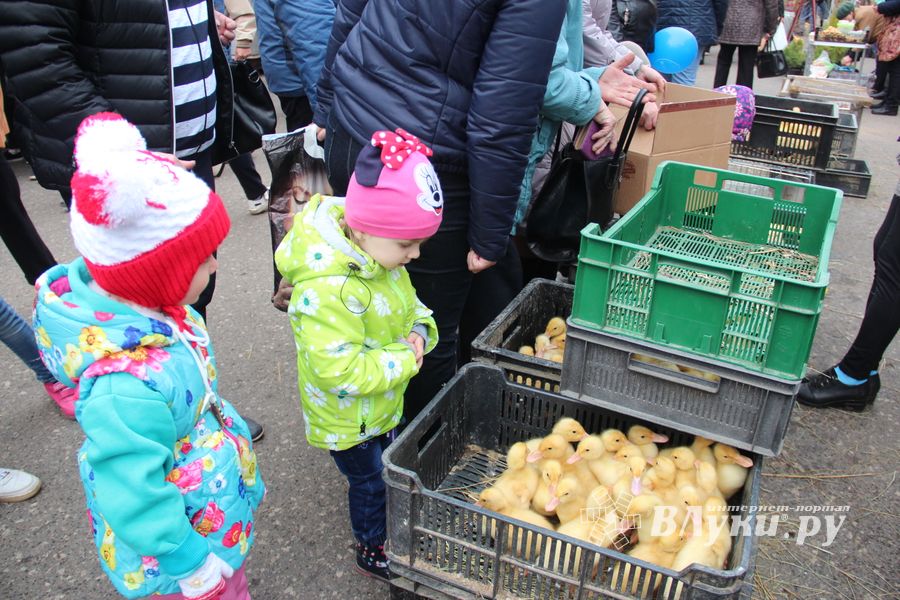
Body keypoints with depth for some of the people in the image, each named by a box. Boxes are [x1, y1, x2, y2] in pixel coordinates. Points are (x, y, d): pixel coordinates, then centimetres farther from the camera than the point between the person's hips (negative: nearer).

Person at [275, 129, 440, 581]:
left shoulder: (377, 253, -10)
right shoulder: (328, 290, -39)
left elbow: (405, 301, 7)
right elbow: (340, 369, -37)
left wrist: (418, 330, -12)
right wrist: (405, 361, -28)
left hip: (381, 404, 8)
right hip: (347, 417, -8)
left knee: (386, 464, 29)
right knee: (369, 480, 15)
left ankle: (385, 526, 56)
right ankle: (372, 550, 42)